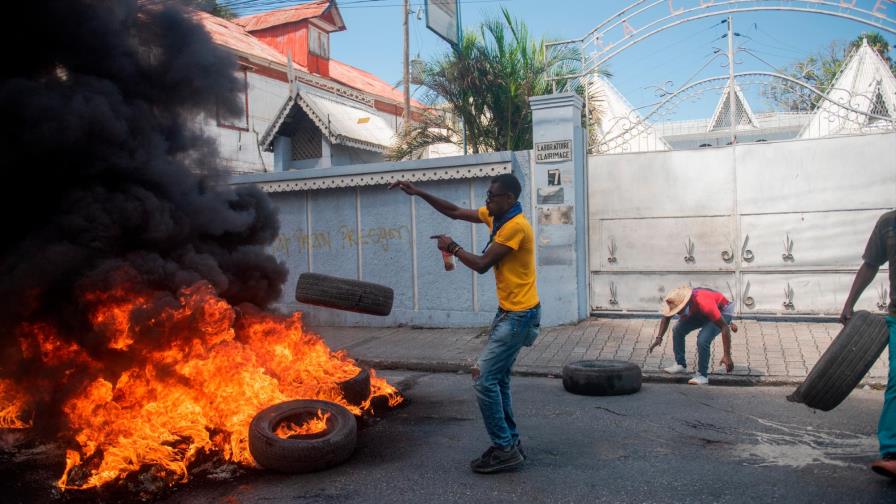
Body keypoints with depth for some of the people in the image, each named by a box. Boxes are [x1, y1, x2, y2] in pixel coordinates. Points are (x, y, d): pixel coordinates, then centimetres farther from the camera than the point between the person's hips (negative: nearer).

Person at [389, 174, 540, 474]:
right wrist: (419, 193, 8)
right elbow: (455, 212, 16)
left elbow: (481, 265, -19)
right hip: (508, 311, 10)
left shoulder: (515, 225, -20)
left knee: (484, 379, -10)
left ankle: (505, 449, -1)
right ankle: (509, 443, 24)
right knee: (497, 379, 15)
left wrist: (452, 247, -4)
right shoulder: (496, 216, 9)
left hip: (519, 314, -10)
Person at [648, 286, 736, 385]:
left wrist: (727, 356, -38)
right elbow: (666, 318, -2)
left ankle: (702, 375, -11)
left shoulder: (704, 304, -42)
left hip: (722, 311, -7)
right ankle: (681, 364, 14)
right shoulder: (677, 301, -23)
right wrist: (659, 337, -14)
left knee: (703, 340, -27)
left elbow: (724, 327, -37)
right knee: (678, 330, -2)